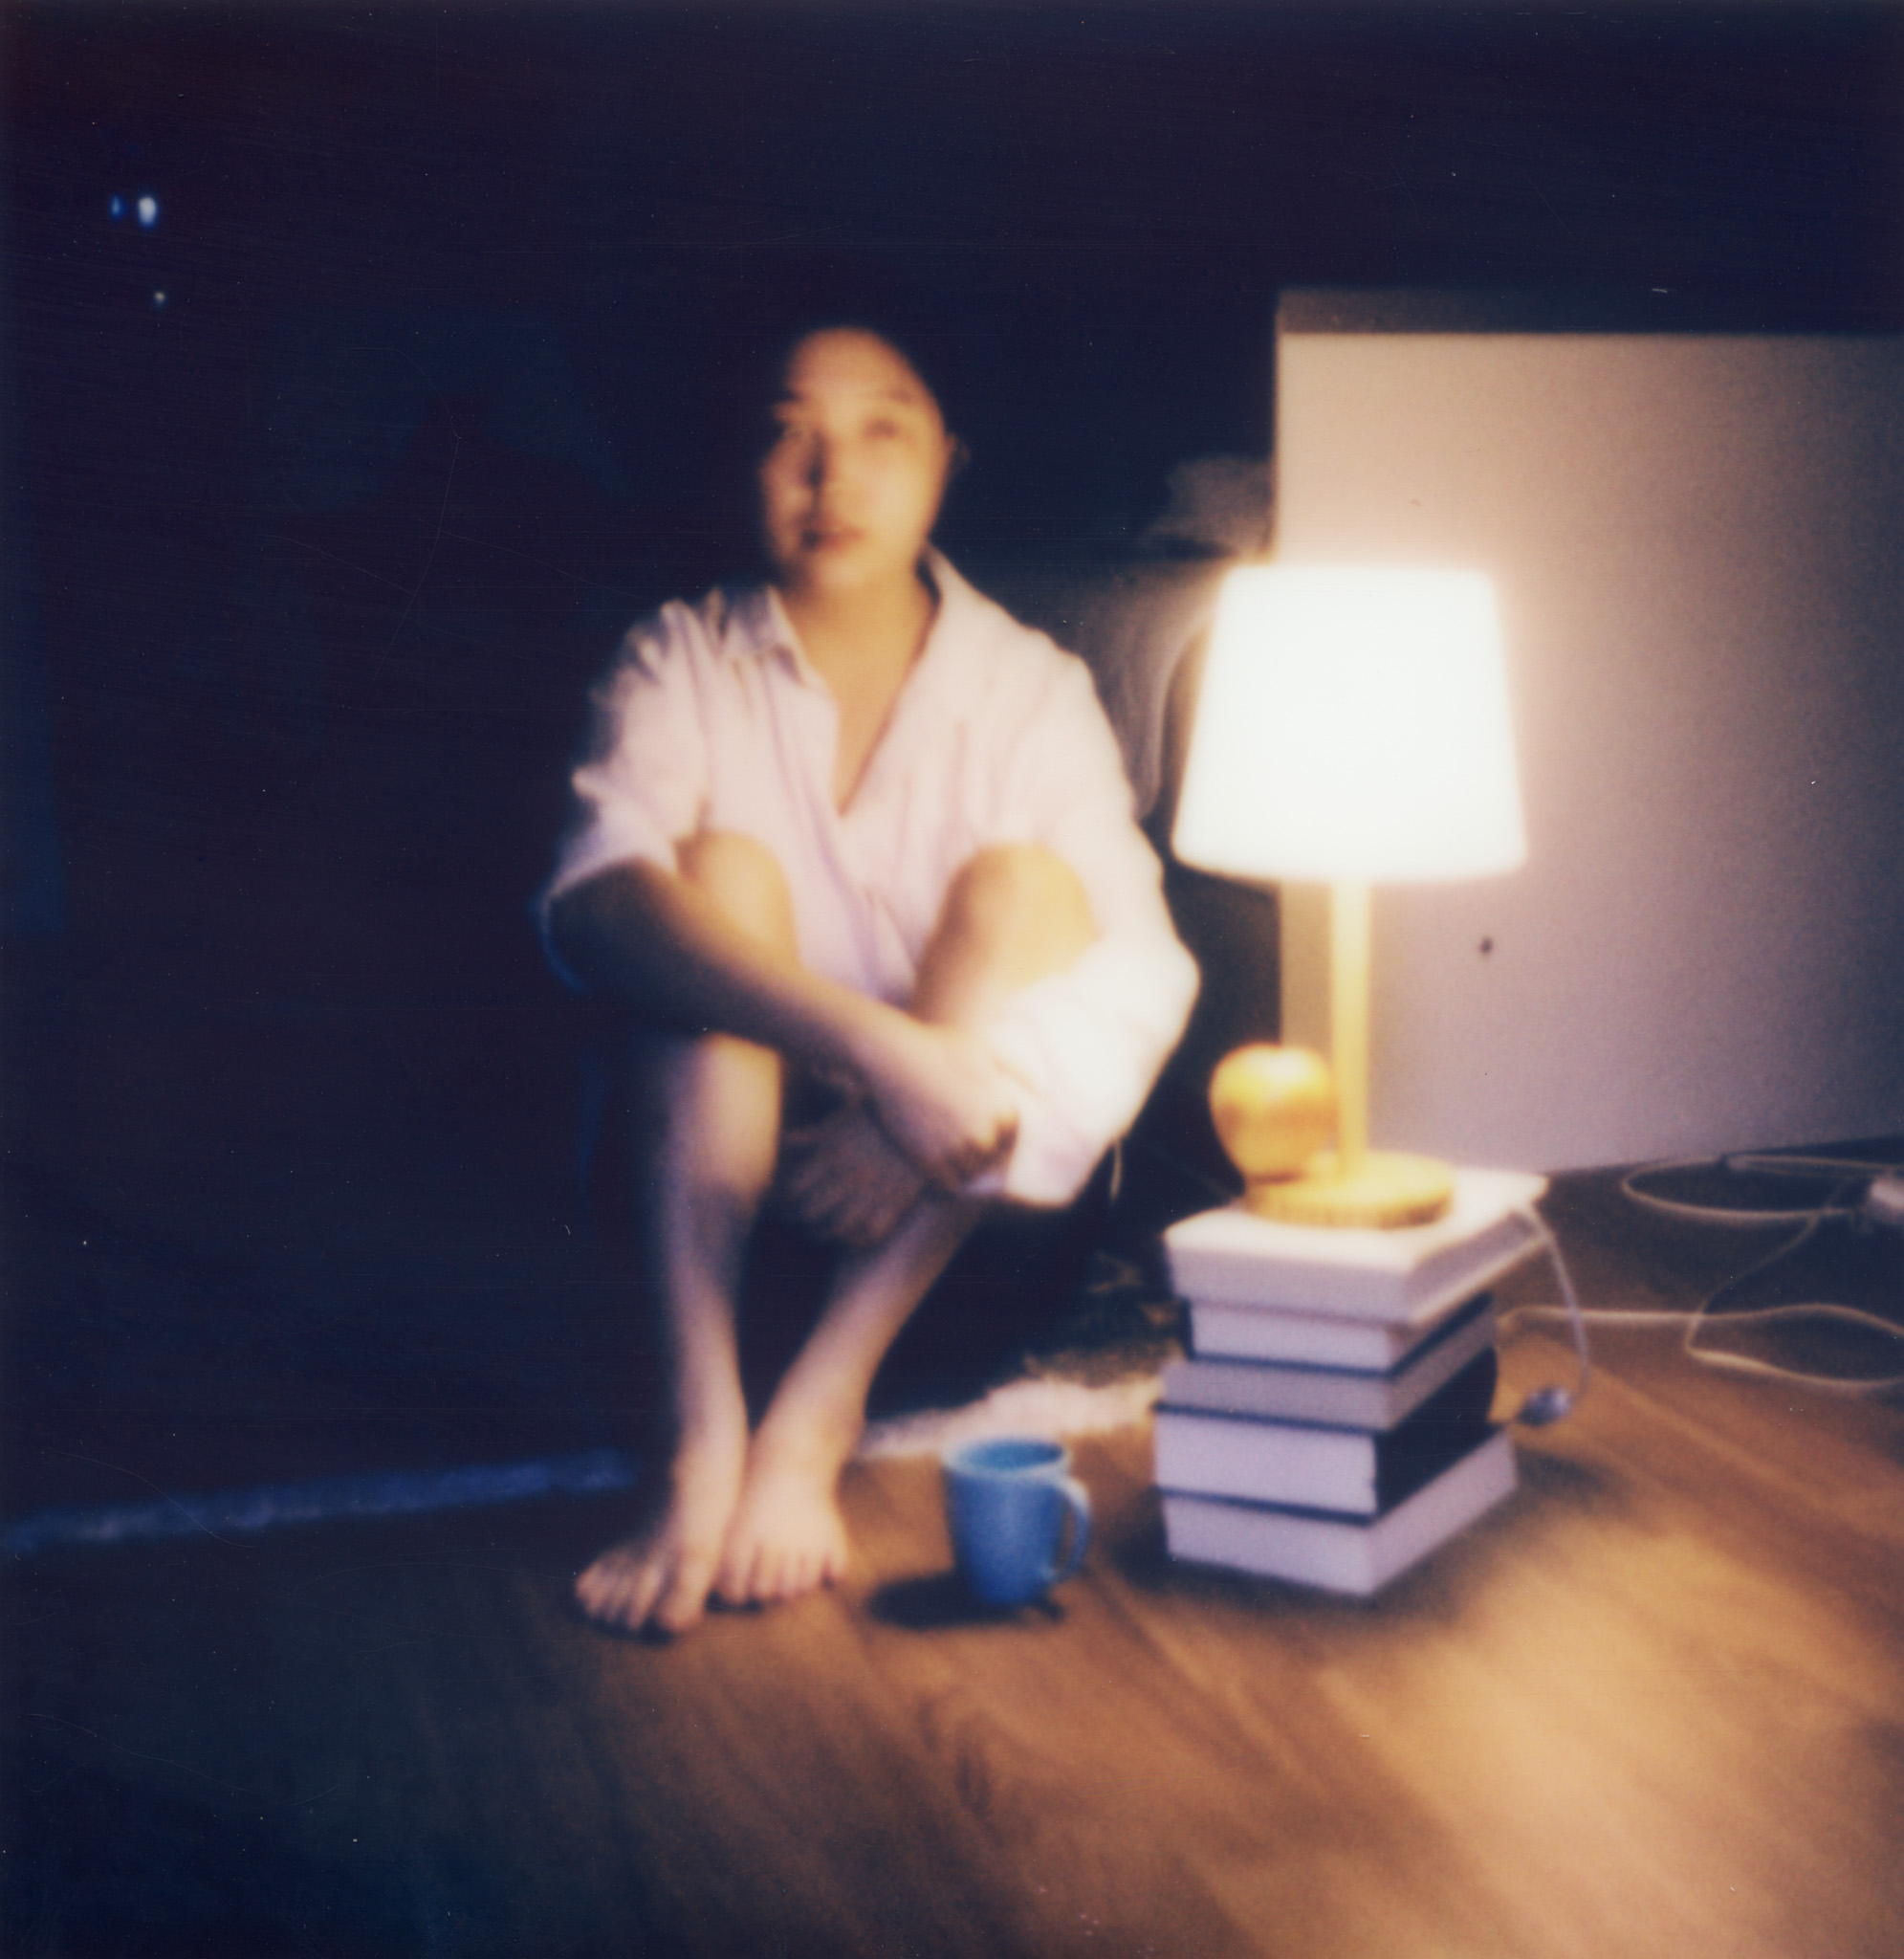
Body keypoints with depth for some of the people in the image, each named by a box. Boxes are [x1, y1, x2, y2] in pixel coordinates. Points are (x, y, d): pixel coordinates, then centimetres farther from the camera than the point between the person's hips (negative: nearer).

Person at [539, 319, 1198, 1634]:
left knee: (1023, 886, -22)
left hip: (965, 1190, 1)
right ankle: (704, 1442, -36)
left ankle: (816, 1416, -28)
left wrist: (983, 1084, -35)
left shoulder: (1032, 689, -1)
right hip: (725, 1153, -1)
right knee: (722, 870, -25)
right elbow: (590, 908, -26)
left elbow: (1140, 981, -13)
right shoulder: (681, 664, -4)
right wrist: (873, 1044, -41)